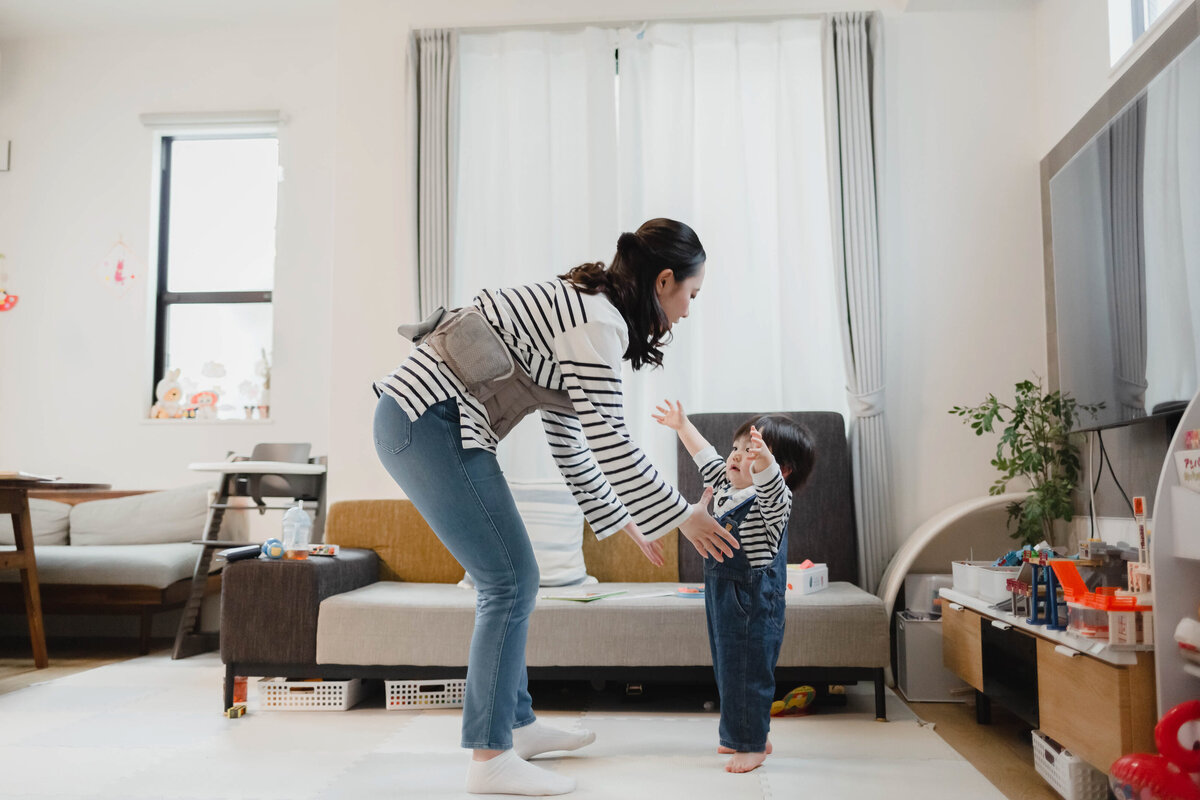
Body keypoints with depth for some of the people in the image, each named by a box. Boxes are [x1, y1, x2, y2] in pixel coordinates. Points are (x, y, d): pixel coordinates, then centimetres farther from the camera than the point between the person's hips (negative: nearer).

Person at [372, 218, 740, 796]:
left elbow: (570, 438, 21)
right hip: (429, 419, -10)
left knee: (512, 578, 14)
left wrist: (619, 518, 25)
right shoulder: (599, 322, -13)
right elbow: (608, 439, -16)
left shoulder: (576, 309, 18)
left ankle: (516, 724, 27)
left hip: (414, 419, 10)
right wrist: (682, 515, -6)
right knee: (510, 581, -6)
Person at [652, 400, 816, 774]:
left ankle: (752, 745, 13)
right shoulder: (727, 489, 8)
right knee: (728, 670, 18)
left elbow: (771, 482, -40)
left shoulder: (772, 502, -16)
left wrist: (763, 460, -60)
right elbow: (706, 456, 24)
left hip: (754, 607, -9)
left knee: (747, 674, -2)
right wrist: (683, 426, 31)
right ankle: (739, 735, 33)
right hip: (723, 602, 9)